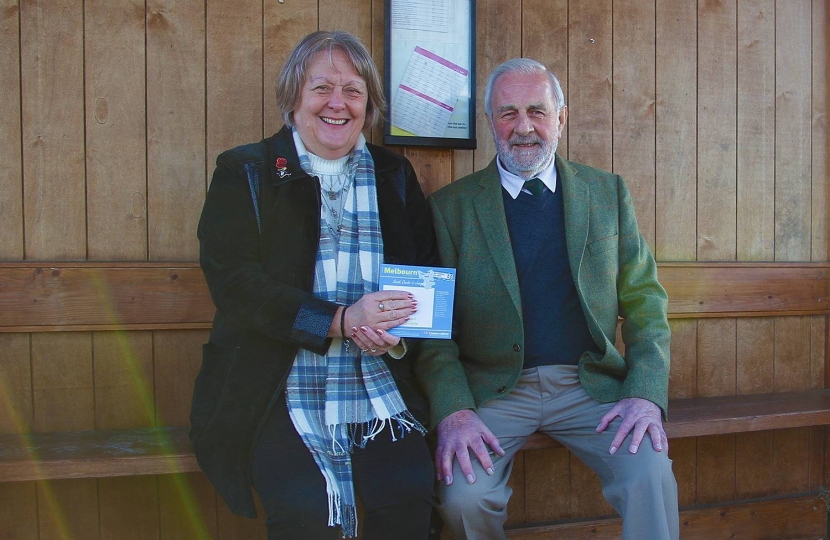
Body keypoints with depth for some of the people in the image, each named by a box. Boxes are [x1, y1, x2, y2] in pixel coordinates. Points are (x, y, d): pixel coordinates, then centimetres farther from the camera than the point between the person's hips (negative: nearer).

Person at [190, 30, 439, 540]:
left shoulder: (395, 175, 15)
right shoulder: (245, 172, 5)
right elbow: (233, 282, -7)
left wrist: (396, 332, -11)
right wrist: (340, 321, -17)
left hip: (378, 387, 3)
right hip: (277, 389, -2)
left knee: (409, 497, -21)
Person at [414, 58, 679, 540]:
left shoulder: (608, 193, 10)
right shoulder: (451, 206, 3)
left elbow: (645, 300, 8)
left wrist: (647, 393, -7)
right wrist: (453, 410, -16)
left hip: (590, 386, 1)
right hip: (493, 389, -1)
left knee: (652, 475, -25)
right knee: (464, 495, -25)